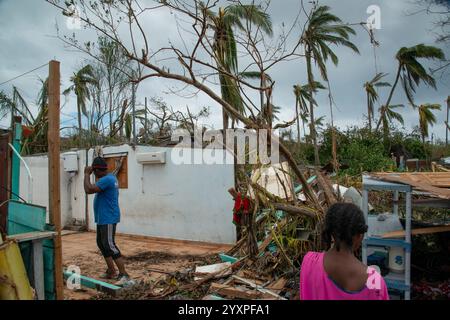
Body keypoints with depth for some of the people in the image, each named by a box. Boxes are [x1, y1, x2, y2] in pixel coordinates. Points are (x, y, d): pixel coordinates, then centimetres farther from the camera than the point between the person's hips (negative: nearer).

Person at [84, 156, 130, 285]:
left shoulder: (106, 180, -21)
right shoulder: (110, 177, 13)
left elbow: (89, 190, -26)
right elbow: (96, 188, 28)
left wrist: (87, 174, -15)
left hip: (108, 219, -11)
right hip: (103, 218, 11)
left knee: (109, 246, -12)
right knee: (101, 244, 17)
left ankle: (124, 275, -11)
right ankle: (111, 272, 25)